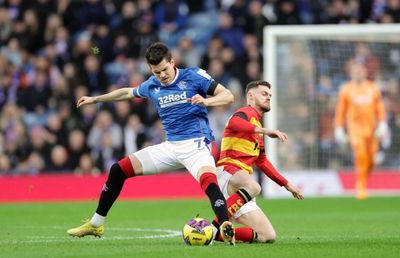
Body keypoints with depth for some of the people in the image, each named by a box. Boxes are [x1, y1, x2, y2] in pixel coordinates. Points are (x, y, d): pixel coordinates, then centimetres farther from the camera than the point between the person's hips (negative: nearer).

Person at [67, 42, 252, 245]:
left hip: (195, 144, -6)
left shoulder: (193, 76, -7)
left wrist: (206, 101, -31)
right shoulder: (152, 86, 9)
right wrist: (95, 99, 38)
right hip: (171, 147, 6)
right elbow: (128, 93, 30)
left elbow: (227, 96, -10)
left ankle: (226, 229, -49)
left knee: (208, 181, -38)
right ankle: (95, 225, 18)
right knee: (118, 170, 5)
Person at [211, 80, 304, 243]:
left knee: (268, 236, 0)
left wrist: (286, 184, 35)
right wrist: (263, 130, -36)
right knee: (253, 187, -44)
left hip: (240, 185, 9)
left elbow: (262, 162, 38)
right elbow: (234, 122, -26)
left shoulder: (257, 125, 29)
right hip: (228, 172, -9)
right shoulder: (247, 112, 1)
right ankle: (216, 225, -36)